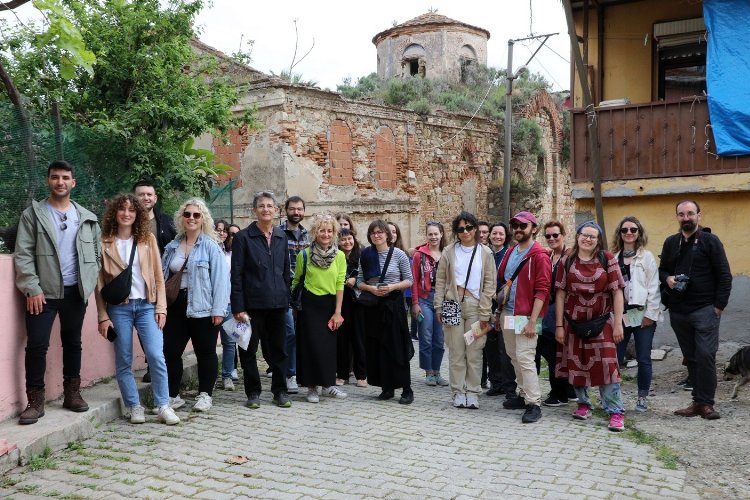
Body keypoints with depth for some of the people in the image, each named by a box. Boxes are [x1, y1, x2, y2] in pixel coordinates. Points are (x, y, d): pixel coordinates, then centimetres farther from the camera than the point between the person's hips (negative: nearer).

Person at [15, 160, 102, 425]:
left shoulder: (87, 218, 8)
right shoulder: (33, 214, 1)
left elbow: (96, 253, 11)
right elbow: (23, 254, -5)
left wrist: (89, 282, 0)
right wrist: (32, 288, -13)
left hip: (75, 291, 3)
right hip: (43, 291, -3)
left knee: (73, 343, 12)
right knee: (37, 345, -4)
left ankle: (72, 393, 23)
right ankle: (35, 401, 6)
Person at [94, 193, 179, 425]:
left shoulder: (147, 239, 8)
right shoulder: (105, 242, 4)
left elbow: (158, 275, 6)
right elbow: (99, 282, 2)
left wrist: (161, 307, -2)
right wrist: (103, 316, -2)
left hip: (146, 305, 0)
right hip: (118, 308, 0)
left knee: (156, 356, -9)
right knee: (123, 361, 3)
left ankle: (163, 406, 1)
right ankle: (134, 407, 15)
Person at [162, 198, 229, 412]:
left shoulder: (210, 246, -4)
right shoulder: (172, 247, 11)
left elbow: (220, 278, -9)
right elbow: (162, 276, 13)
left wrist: (218, 309, -15)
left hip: (202, 308, -4)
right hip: (176, 306, 5)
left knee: (205, 353, 6)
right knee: (170, 352, 4)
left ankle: (205, 395, 19)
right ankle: (173, 395, 16)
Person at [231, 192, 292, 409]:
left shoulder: (281, 236, 10)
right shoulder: (243, 237, -3)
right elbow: (236, 275, -6)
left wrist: (286, 299, 10)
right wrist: (238, 307, -11)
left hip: (277, 302, 4)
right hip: (252, 303, -3)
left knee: (278, 349, 9)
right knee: (249, 350, 5)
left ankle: (280, 391, 20)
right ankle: (253, 392, 18)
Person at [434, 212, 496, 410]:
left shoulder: (485, 253, 4)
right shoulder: (449, 251, 6)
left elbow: (489, 284, 1)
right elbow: (440, 280, 6)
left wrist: (485, 313, -5)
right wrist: (439, 307, -2)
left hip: (475, 306, -1)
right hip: (453, 304, 1)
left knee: (474, 352, 3)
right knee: (456, 351, 4)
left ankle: (473, 392, 13)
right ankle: (458, 392, 14)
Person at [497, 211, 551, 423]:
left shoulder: (539, 255, -9)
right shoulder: (510, 253, 14)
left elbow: (542, 290, -14)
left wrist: (533, 321, -19)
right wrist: (499, 313, 17)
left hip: (525, 316, -8)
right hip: (507, 314, 8)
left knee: (525, 359, -10)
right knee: (514, 357, 13)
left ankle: (534, 404, -3)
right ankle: (523, 395, 24)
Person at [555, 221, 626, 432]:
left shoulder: (607, 259, -2)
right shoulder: (567, 261, 2)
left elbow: (617, 292, -4)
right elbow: (560, 294, 1)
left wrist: (618, 323, -7)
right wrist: (559, 325, -1)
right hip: (573, 322, 2)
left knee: (606, 365, -6)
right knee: (577, 364, 10)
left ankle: (616, 412, 0)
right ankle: (583, 404, 27)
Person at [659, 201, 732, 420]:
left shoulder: (710, 241, -2)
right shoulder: (670, 243, 12)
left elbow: (724, 275, -4)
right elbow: (662, 270, 20)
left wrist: (719, 305, -10)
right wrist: (667, 278, -3)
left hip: (705, 309, -5)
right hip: (678, 311, 5)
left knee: (705, 356, -9)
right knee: (691, 358, 10)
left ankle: (706, 403, 0)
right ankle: (698, 401, 17)